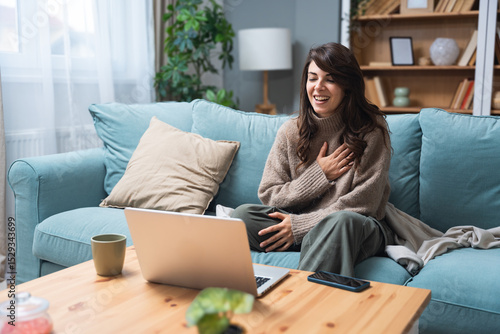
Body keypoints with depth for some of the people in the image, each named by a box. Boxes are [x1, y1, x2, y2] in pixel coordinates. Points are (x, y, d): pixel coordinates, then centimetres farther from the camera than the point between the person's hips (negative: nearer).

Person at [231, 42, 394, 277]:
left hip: (358, 230, -3)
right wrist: (318, 174, -11)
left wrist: (300, 225, -17)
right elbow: (268, 195, 2)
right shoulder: (291, 132, 3)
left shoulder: (371, 130, -6)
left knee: (342, 222, -39)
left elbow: (361, 204, -10)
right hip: (298, 223, 4)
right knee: (242, 215, -21)